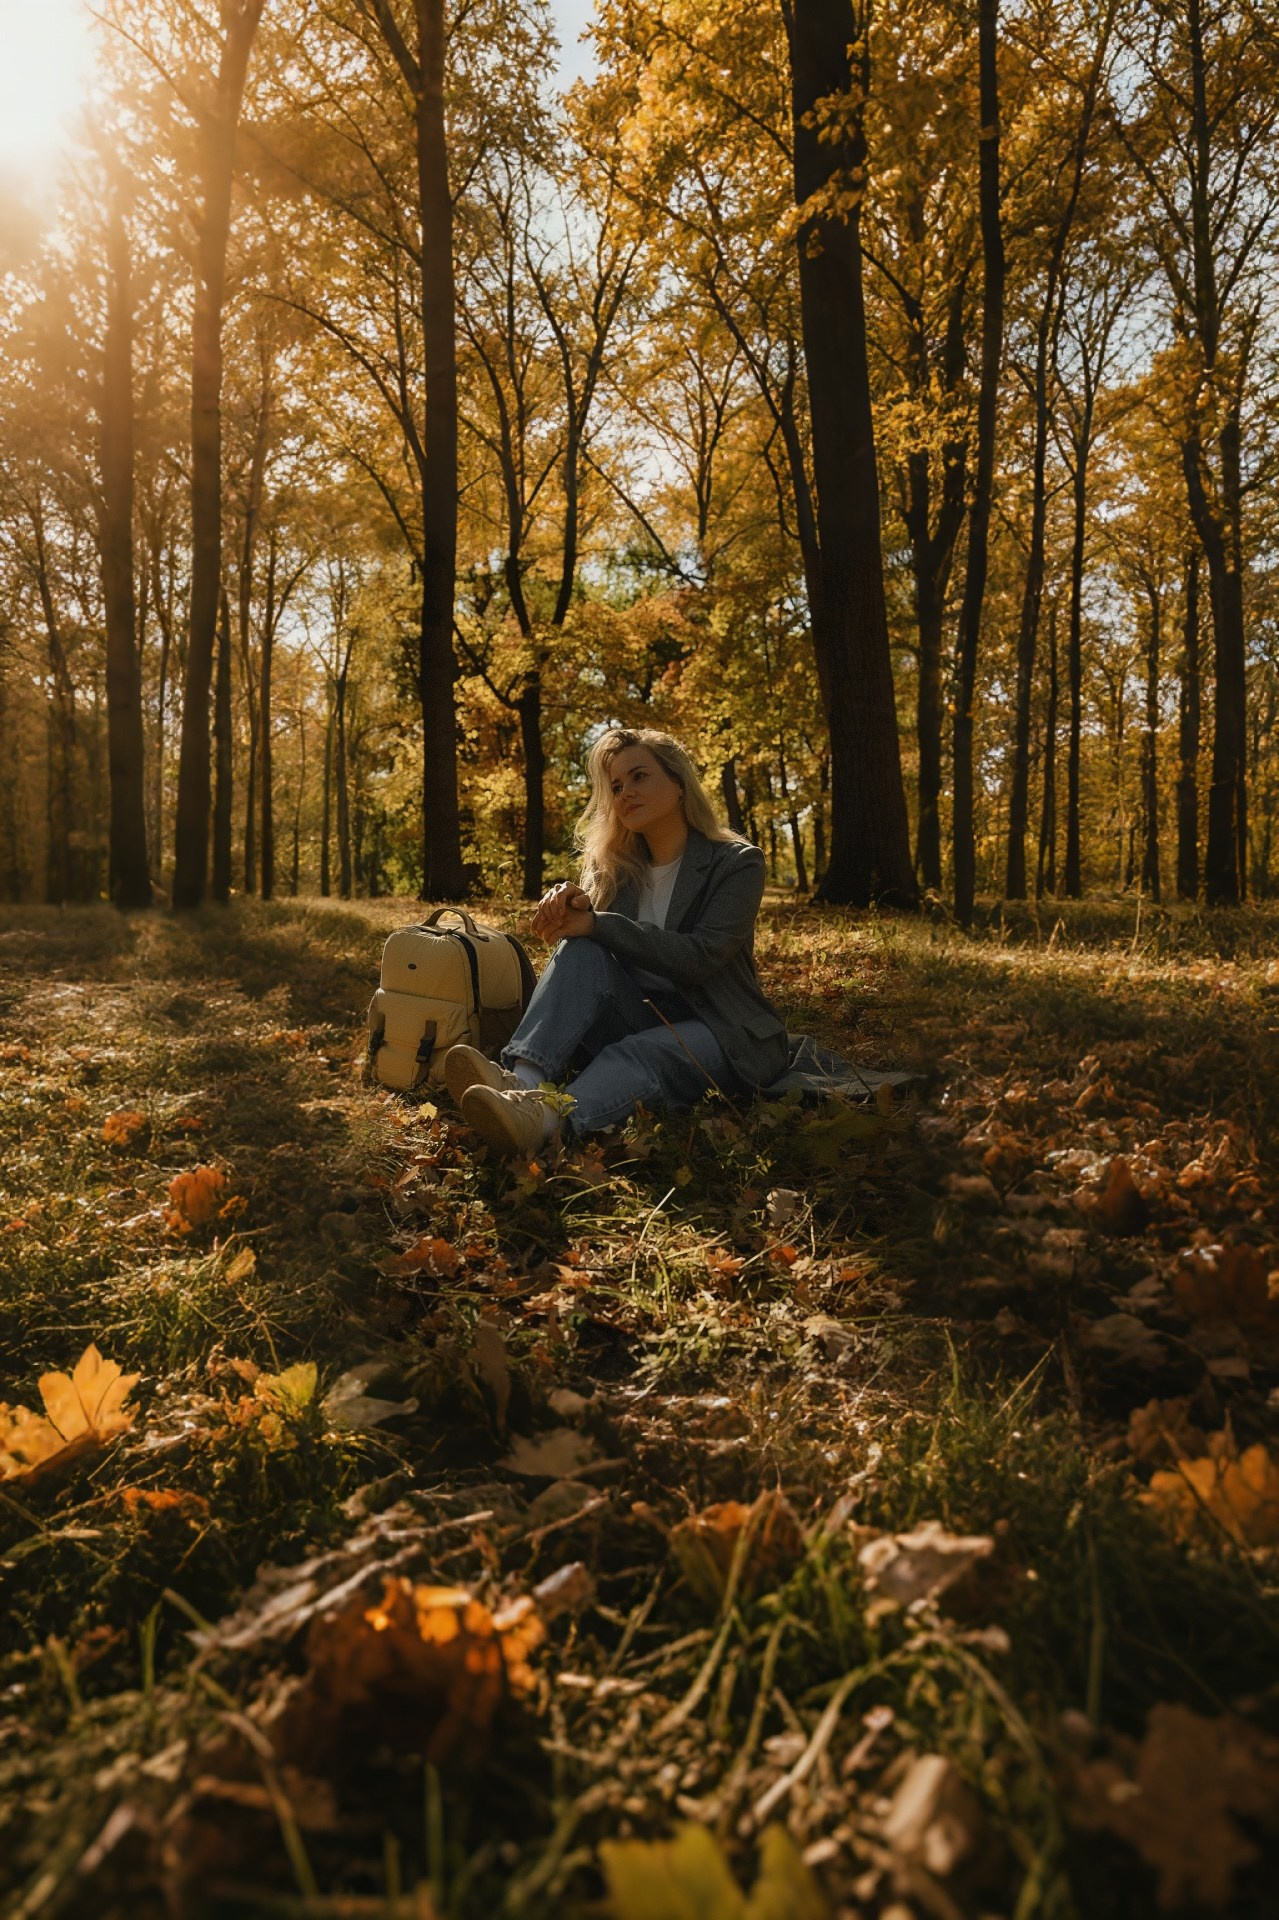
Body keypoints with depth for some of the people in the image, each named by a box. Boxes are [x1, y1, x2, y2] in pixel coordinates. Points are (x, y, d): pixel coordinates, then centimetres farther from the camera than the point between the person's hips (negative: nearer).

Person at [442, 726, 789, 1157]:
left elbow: (698, 959, -19)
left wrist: (596, 924, -26)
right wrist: (569, 904, -26)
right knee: (583, 951, -24)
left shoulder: (736, 863, -5)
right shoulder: (614, 867, 10)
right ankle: (521, 1081, -46)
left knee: (634, 1056, -36)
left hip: (724, 1033, -4)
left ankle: (543, 1122, -66)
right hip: (645, 1020, 4)